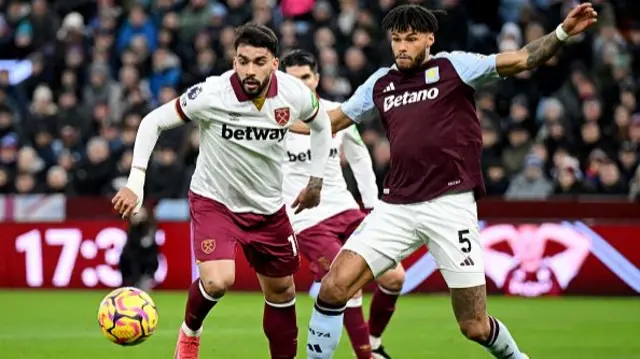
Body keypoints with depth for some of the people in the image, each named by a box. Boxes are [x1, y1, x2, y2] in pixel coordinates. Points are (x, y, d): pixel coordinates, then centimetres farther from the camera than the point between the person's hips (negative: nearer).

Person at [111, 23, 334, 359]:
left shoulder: (294, 95, -15)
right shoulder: (211, 94, -25)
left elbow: (321, 123, 10)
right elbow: (153, 122, -14)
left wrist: (316, 181, 9)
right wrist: (135, 183, -19)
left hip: (268, 207, 4)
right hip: (213, 201, -4)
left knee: (282, 293, 12)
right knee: (218, 281, -24)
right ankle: (190, 331, 9)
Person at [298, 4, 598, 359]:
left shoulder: (453, 67, 3)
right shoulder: (380, 83, 15)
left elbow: (521, 60, -6)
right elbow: (332, 121, 28)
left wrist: (562, 33, -21)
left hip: (449, 205, -4)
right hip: (396, 206, 4)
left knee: (475, 328, -3)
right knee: (333, 287, -10)